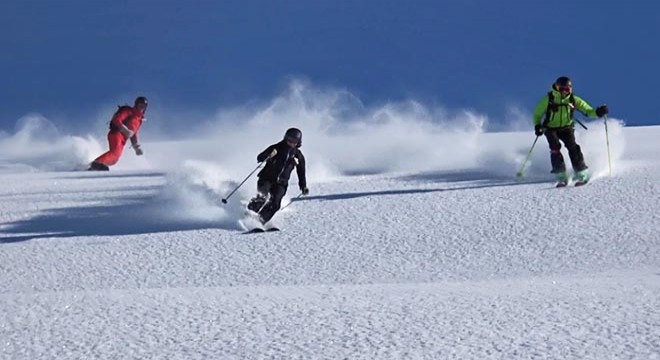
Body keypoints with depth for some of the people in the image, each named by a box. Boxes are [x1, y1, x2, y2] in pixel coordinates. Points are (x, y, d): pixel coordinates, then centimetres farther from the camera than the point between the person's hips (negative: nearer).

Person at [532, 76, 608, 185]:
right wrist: (537, 126, -21)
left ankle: (582, 173, -16)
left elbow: (588, 110, -10)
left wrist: (597, 112, -31)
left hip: (567, 128, 1)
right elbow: (537, 114, -5)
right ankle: (561, 176, -20)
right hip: (551, 128, -1)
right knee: (555, 147, -23)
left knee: (572, 146, -20)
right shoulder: (548, 100, -15)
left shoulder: (573, 100, -11)